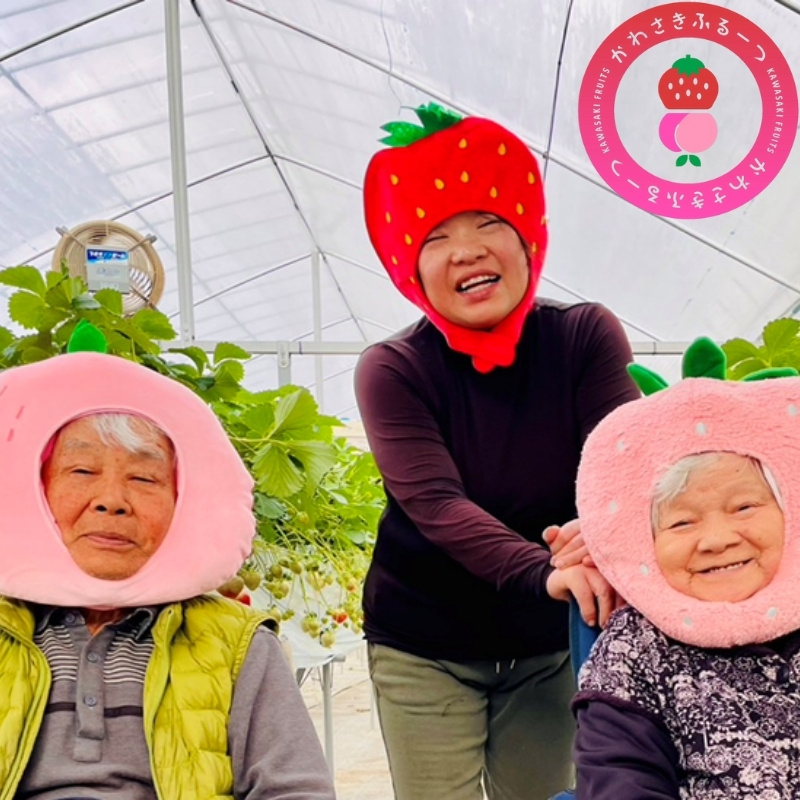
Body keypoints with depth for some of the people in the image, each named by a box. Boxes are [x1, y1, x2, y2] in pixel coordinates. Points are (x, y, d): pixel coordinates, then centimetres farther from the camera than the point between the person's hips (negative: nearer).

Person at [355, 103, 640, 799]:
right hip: (424, 647, -2)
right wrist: (544, 574, -43)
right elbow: (436, 505, -26)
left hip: (547, 643, 2)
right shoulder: (392, 371, -14)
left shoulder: (587, 337, -8)